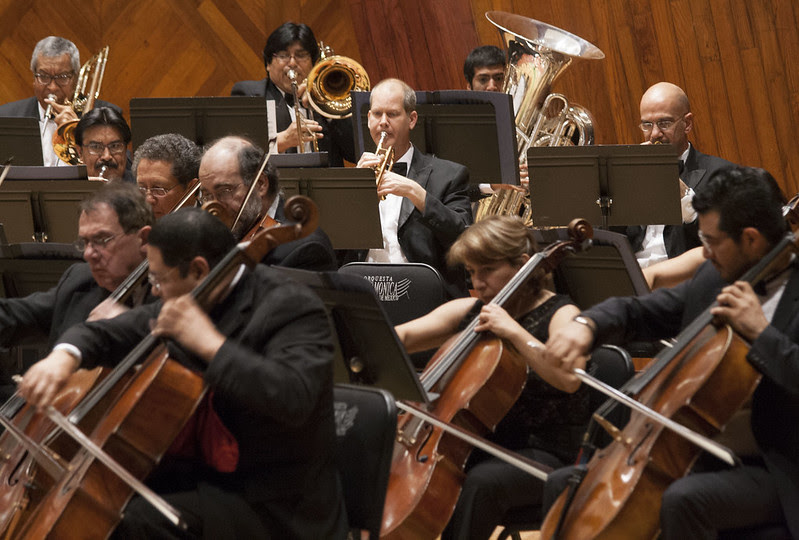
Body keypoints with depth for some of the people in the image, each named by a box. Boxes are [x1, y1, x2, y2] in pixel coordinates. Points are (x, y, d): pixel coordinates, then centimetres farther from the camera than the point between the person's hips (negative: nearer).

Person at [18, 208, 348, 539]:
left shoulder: (292, 307, -18)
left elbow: (293, 398, -35)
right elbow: (106, 334, 13)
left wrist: (210, 343, -33)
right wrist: (64, 356, -10)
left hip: (275, 510, -8)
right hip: (203, 473, 8)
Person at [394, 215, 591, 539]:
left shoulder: (560, 315, -6)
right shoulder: (467, 312, 13)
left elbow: (568, 378, -25)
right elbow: (402, 337, 3)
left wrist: (514, 331, -27)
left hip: (543, 455, -6)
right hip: (478, 447, 6)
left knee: (481, 481, -35)